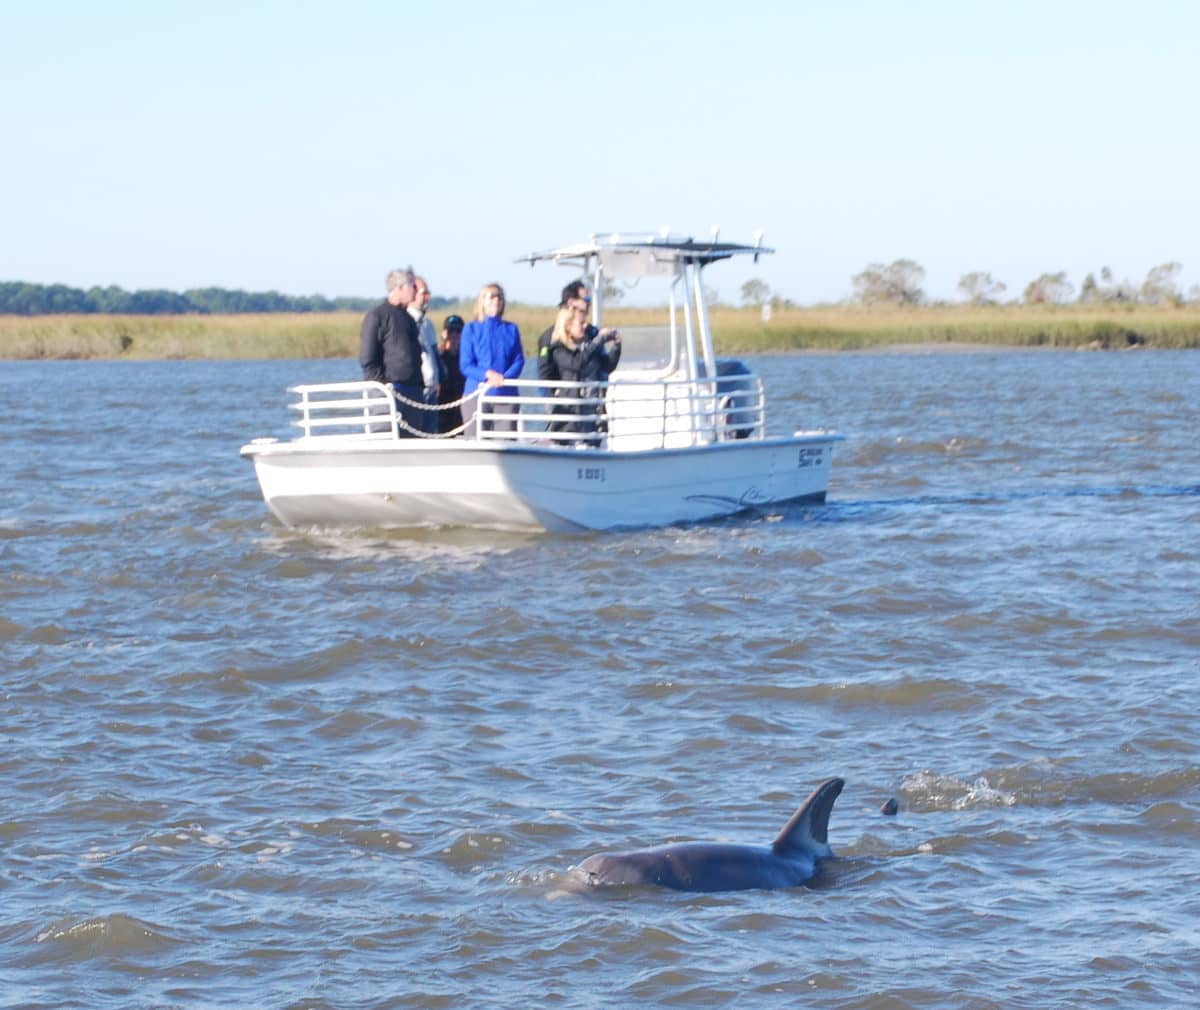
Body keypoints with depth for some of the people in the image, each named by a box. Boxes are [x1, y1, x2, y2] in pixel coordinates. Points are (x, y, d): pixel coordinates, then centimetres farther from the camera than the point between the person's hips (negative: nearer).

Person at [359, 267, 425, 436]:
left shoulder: (408, 317, 19)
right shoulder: (377, 316, -6)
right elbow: (367, 359, -10)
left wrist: (420, 383, 16)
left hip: (413, 390, 8)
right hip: (392, 390, -8)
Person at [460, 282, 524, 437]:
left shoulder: (511, 329, 11)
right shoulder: (471, 329, 6)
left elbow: (519, 360, 5)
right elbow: (465, 365, 0)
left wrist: (504, 378, -15)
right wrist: (488, 374, -17)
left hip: (506, 394, 1)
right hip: (476, 394, -1)